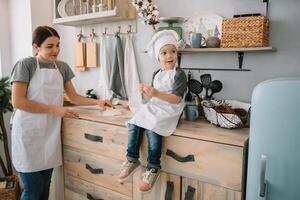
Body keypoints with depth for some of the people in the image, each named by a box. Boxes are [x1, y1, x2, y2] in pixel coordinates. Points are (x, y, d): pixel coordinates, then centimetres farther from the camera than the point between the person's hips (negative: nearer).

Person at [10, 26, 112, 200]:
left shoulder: (63, 67, 9)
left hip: (51, 133, 5)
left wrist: (97, 102, -4)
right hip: (29, 133, -5)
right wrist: (55, 109, -18)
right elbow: (17, 101, -15)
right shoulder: (25, 65, -8)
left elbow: (74, 97, 11)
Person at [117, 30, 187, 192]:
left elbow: (176, 99, -19)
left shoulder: (179, 74, -9)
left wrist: (156, 93, -30)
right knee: (133, 125, -13)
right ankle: (132, 160, 1)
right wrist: (146, 91, -1)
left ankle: (153, 168, -13)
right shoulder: (156, 74, 14)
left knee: (152, 129, -30)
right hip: (153, 107, 7)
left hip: (169, 110, -7)